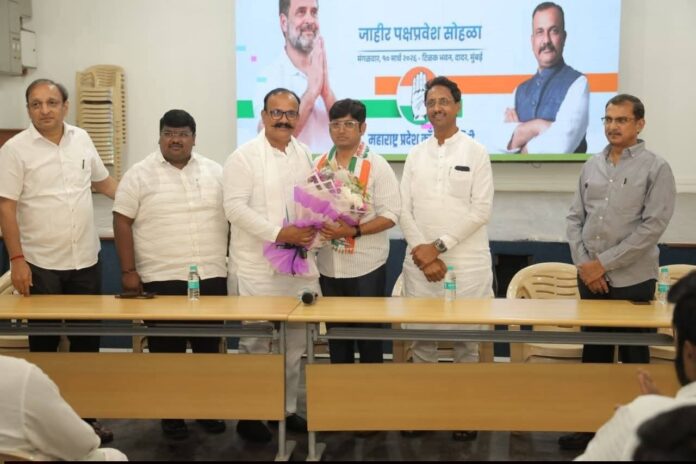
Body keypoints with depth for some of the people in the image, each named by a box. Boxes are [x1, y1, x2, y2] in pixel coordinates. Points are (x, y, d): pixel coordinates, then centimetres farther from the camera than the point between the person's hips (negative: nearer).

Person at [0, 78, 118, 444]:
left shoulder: (82, 139, 5)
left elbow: (102, 181, 19)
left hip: (86, 260, 4)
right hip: (41, 264, -4)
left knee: (87, 340, 11)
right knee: (44, 342, 7)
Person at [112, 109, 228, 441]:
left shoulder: (215, 172, 8)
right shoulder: (140, 175, -2)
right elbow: (122, 223, -4)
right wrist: (129, 271, -9)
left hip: (211, 276, 3)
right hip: (161, 278, -3)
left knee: (209, 347, 10)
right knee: (166, 350, 3)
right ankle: (171, 414, 16)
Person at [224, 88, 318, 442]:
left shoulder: (304, 155, 11)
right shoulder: (244, 156, -8)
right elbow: (235, 207, -16)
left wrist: (313, 228, -2)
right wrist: (279, 233, -22)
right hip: (258, 268, -6)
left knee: (294, 342, 12)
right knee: (256, 343, 2)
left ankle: (286, 409, 25)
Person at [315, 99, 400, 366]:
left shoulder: (376, 166, -5)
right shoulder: (320, 165, 8)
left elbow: (390, 216, -10)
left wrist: (353, 231, -22)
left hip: (366, 266, -4)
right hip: (329, 266, 4)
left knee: (368, 336, 5)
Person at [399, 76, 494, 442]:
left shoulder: (476, 152, -1)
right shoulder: (415, 155, 9)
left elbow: (481, 210, -9)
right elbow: (404, 210, 5)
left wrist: (438, 246, -13)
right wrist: (421, 250, -10)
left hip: (466, 262, -3)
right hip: (420, 261, 3)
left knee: (465, 338, 5)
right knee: (421, 337, 8)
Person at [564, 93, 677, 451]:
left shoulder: (655, 168, -5)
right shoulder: (591, 166, 9)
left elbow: (653, 226, -13)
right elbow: (575, 217, 10)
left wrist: (605, 263, -15)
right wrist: (583, 263, -4)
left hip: (632, 280, -4)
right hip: (590, 278, 5)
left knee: (633, 358, 6)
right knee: (594, 354, 13)